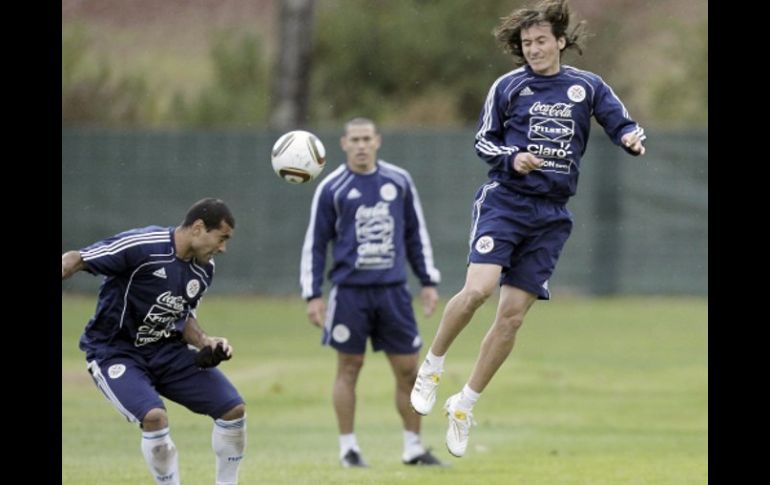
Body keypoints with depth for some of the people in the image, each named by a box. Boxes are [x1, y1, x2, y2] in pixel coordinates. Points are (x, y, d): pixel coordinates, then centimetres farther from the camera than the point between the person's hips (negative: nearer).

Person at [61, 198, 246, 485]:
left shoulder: (203, 269, 2)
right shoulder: (141, 246, -22)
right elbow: (75, 260, -19)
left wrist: (205, 342, -2)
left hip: (166, 351, 7)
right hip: (114, 352, -7)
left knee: (234, 409, -1)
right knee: (154, 416, -31)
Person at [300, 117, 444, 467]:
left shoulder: (399, 181, 8)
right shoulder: (331, 188, 0)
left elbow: (416, 234, 15)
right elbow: (315, 244, 3)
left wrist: (428, 282, 10)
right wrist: (312, 295, -3)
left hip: (393, 291, 3)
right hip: (350, 291, -3)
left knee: (408, 369, 3)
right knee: (348, 369, 1)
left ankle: (413, 447, 14)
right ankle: (348, 448, 10)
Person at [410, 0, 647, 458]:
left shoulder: (587, 86, 6)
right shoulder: (508, 86, 3)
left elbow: (624, 127, 6)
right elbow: (484, 141, 8)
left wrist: (633, 138, -18)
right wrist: (512, 158, -12)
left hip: (551, 215, 2)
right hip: (505, 201, -2)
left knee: (512, 316, 0)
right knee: (478, 289, -24)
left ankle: (466, 404, 13)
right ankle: (432, 366, -1)